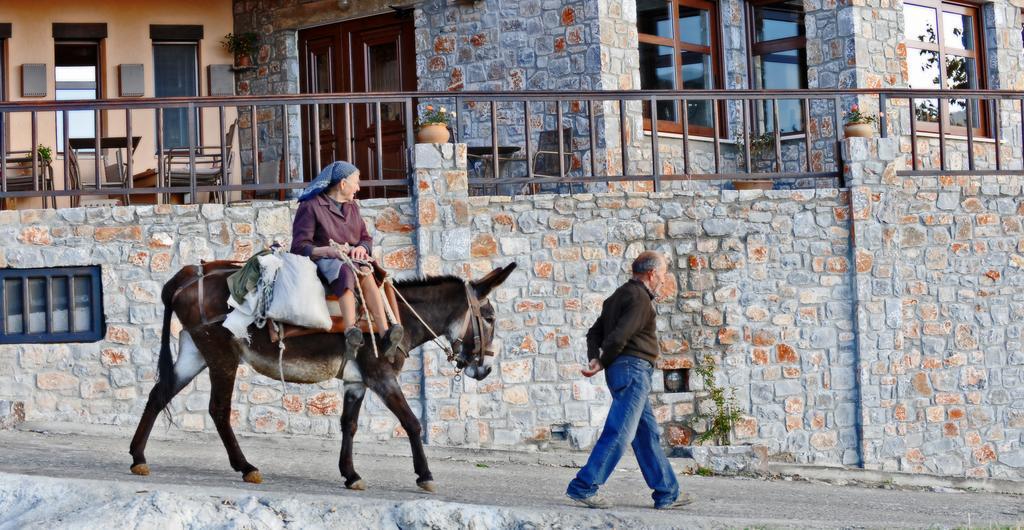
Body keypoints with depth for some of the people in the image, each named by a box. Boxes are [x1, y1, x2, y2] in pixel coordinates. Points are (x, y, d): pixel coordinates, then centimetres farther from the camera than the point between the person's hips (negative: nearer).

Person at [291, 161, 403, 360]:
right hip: (321, 262, -5)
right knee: (346, 272, -39)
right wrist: (329, 251, -24)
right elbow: (299, 247, -7)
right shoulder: (311, 207, 0)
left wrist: (361, 248, -7)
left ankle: (384, 334, -52)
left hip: (350, 261, 5)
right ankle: (351, 331, -63)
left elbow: (366, 238, 19)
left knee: (365, 273, -33)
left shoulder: (352, 207, 22)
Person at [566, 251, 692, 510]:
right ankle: (584, 487, -12)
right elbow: (618, 337, -21)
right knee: (619, 433, -11)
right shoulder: (640, 299, -12)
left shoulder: (619, 295, 20)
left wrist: (594, 359, 0)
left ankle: (666, 493, 14)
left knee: (647, 433, 11)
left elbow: (595, 332, 15)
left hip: (619, 370, 10)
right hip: (633, 368, -10)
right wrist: (602, 365, -9)